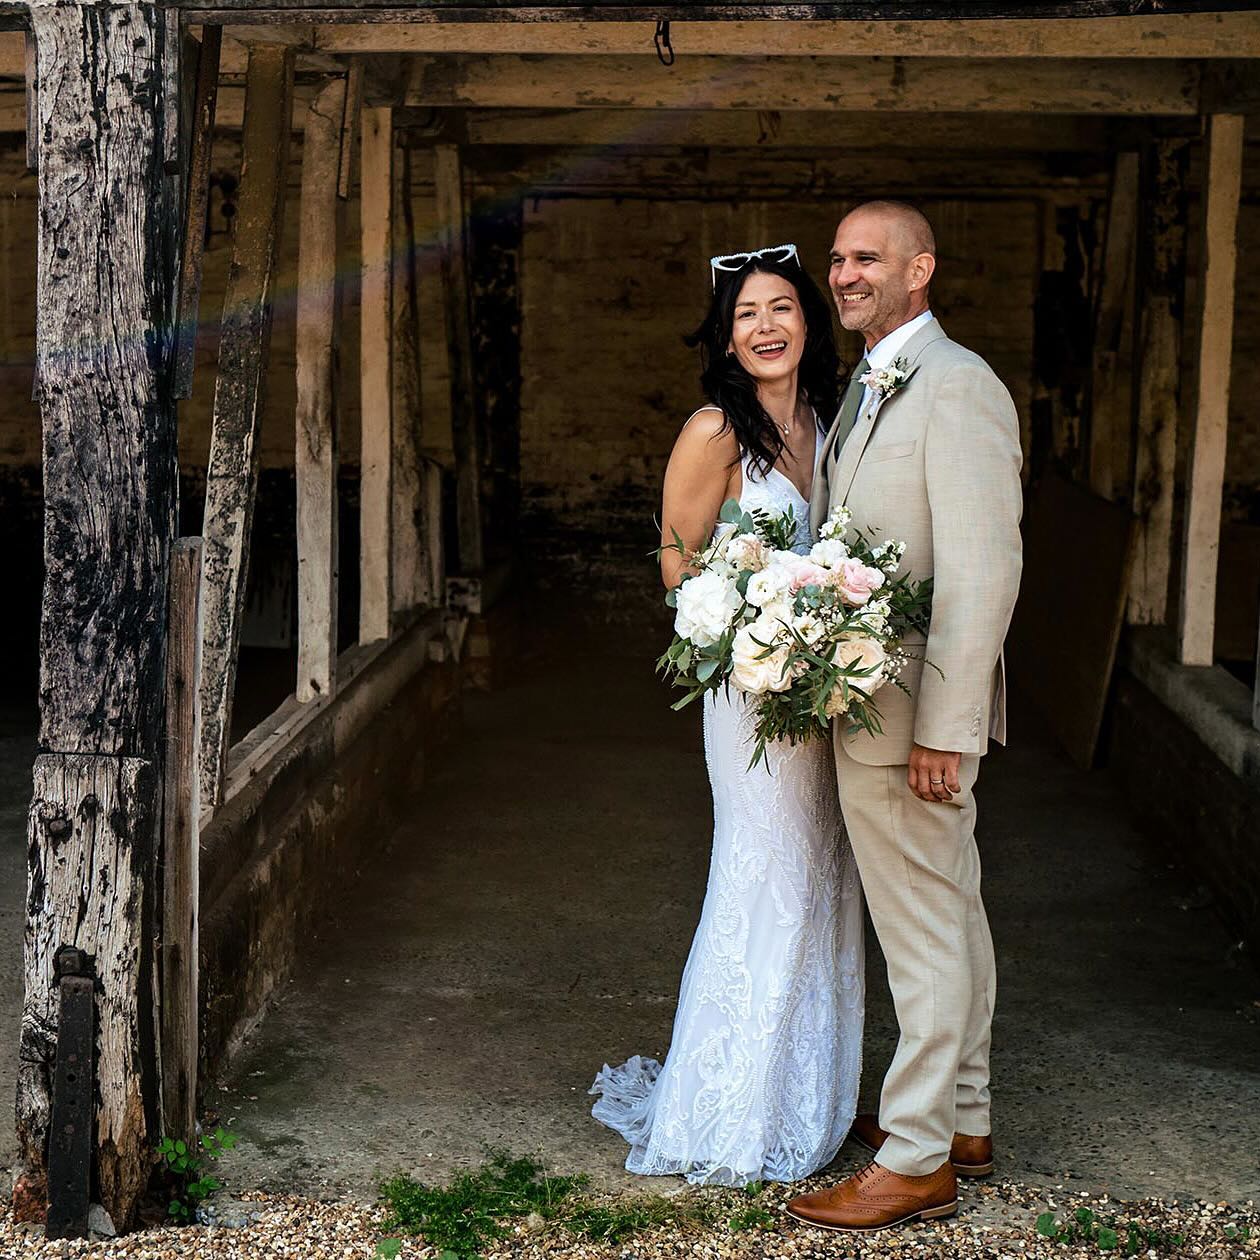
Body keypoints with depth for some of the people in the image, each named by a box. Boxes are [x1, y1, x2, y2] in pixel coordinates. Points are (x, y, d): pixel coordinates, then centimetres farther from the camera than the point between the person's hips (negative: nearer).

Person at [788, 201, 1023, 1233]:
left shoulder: (956, 385, -17)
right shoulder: (870, 386, 14)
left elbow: (983, 568, -22)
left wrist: (944, 728, -23)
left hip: (913, 709, -10)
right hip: (873, 698, 10)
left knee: (926, 929, 0)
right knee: (949, 912, 18)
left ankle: (917, 1160, 11)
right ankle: (963, 1120, 31)